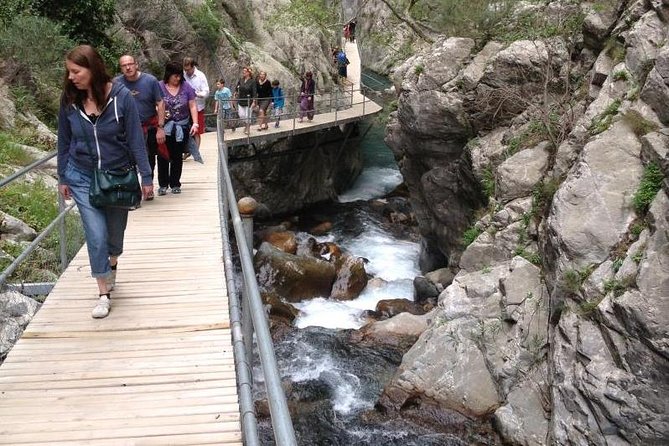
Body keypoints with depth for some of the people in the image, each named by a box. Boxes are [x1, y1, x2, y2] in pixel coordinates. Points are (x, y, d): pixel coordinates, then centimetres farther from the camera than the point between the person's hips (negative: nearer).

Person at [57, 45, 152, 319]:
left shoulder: (121, 97, -15)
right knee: (96, 237, -6)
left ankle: (112, 265, 48)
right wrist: (63, 178, 9)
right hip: (83, 178, 1)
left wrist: (146, 177, -9)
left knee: (116, 232, 16)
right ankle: (104, 294, 8)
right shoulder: (69, 101, -7)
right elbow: (64, 142, 4)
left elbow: (135, 139, -11)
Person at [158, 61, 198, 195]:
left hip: (182, 128, 2)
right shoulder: (159, 87, -4)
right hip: (164, 127, -1)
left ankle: (175, 184, 19)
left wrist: (195, 123, -5)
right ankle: (163, 184, 11)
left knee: (177, 156, 10)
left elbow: (192, 106, 3)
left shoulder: (186, 87, 1)